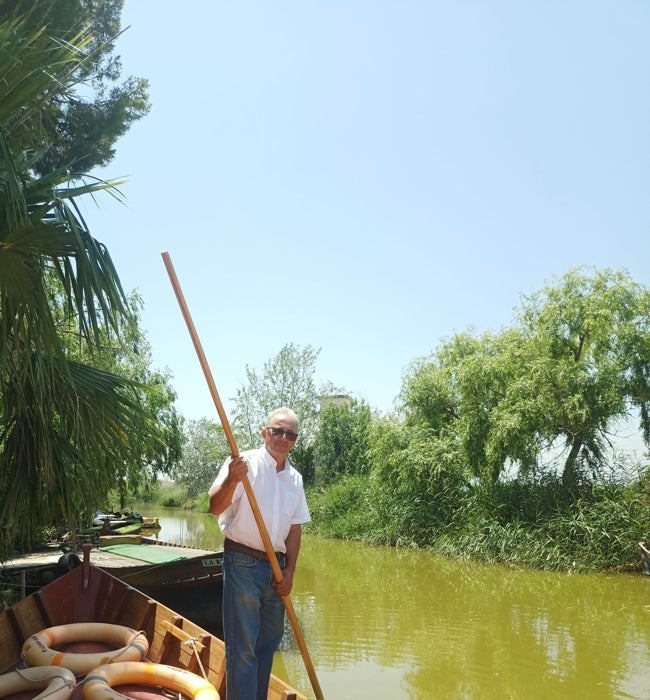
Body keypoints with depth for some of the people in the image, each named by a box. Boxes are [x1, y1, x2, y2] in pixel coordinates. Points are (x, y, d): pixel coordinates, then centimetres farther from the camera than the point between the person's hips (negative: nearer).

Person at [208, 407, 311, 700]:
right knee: (242, 646, -3)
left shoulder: (295, 478, 9)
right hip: (243, 564, -6)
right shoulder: (245, 463, -10)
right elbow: (215, 507, -20)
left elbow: (295, 528, 12)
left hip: (276, 568, 7)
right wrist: (232, 480, -38)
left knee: (268, 642, 16)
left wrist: (289, 570, 5)